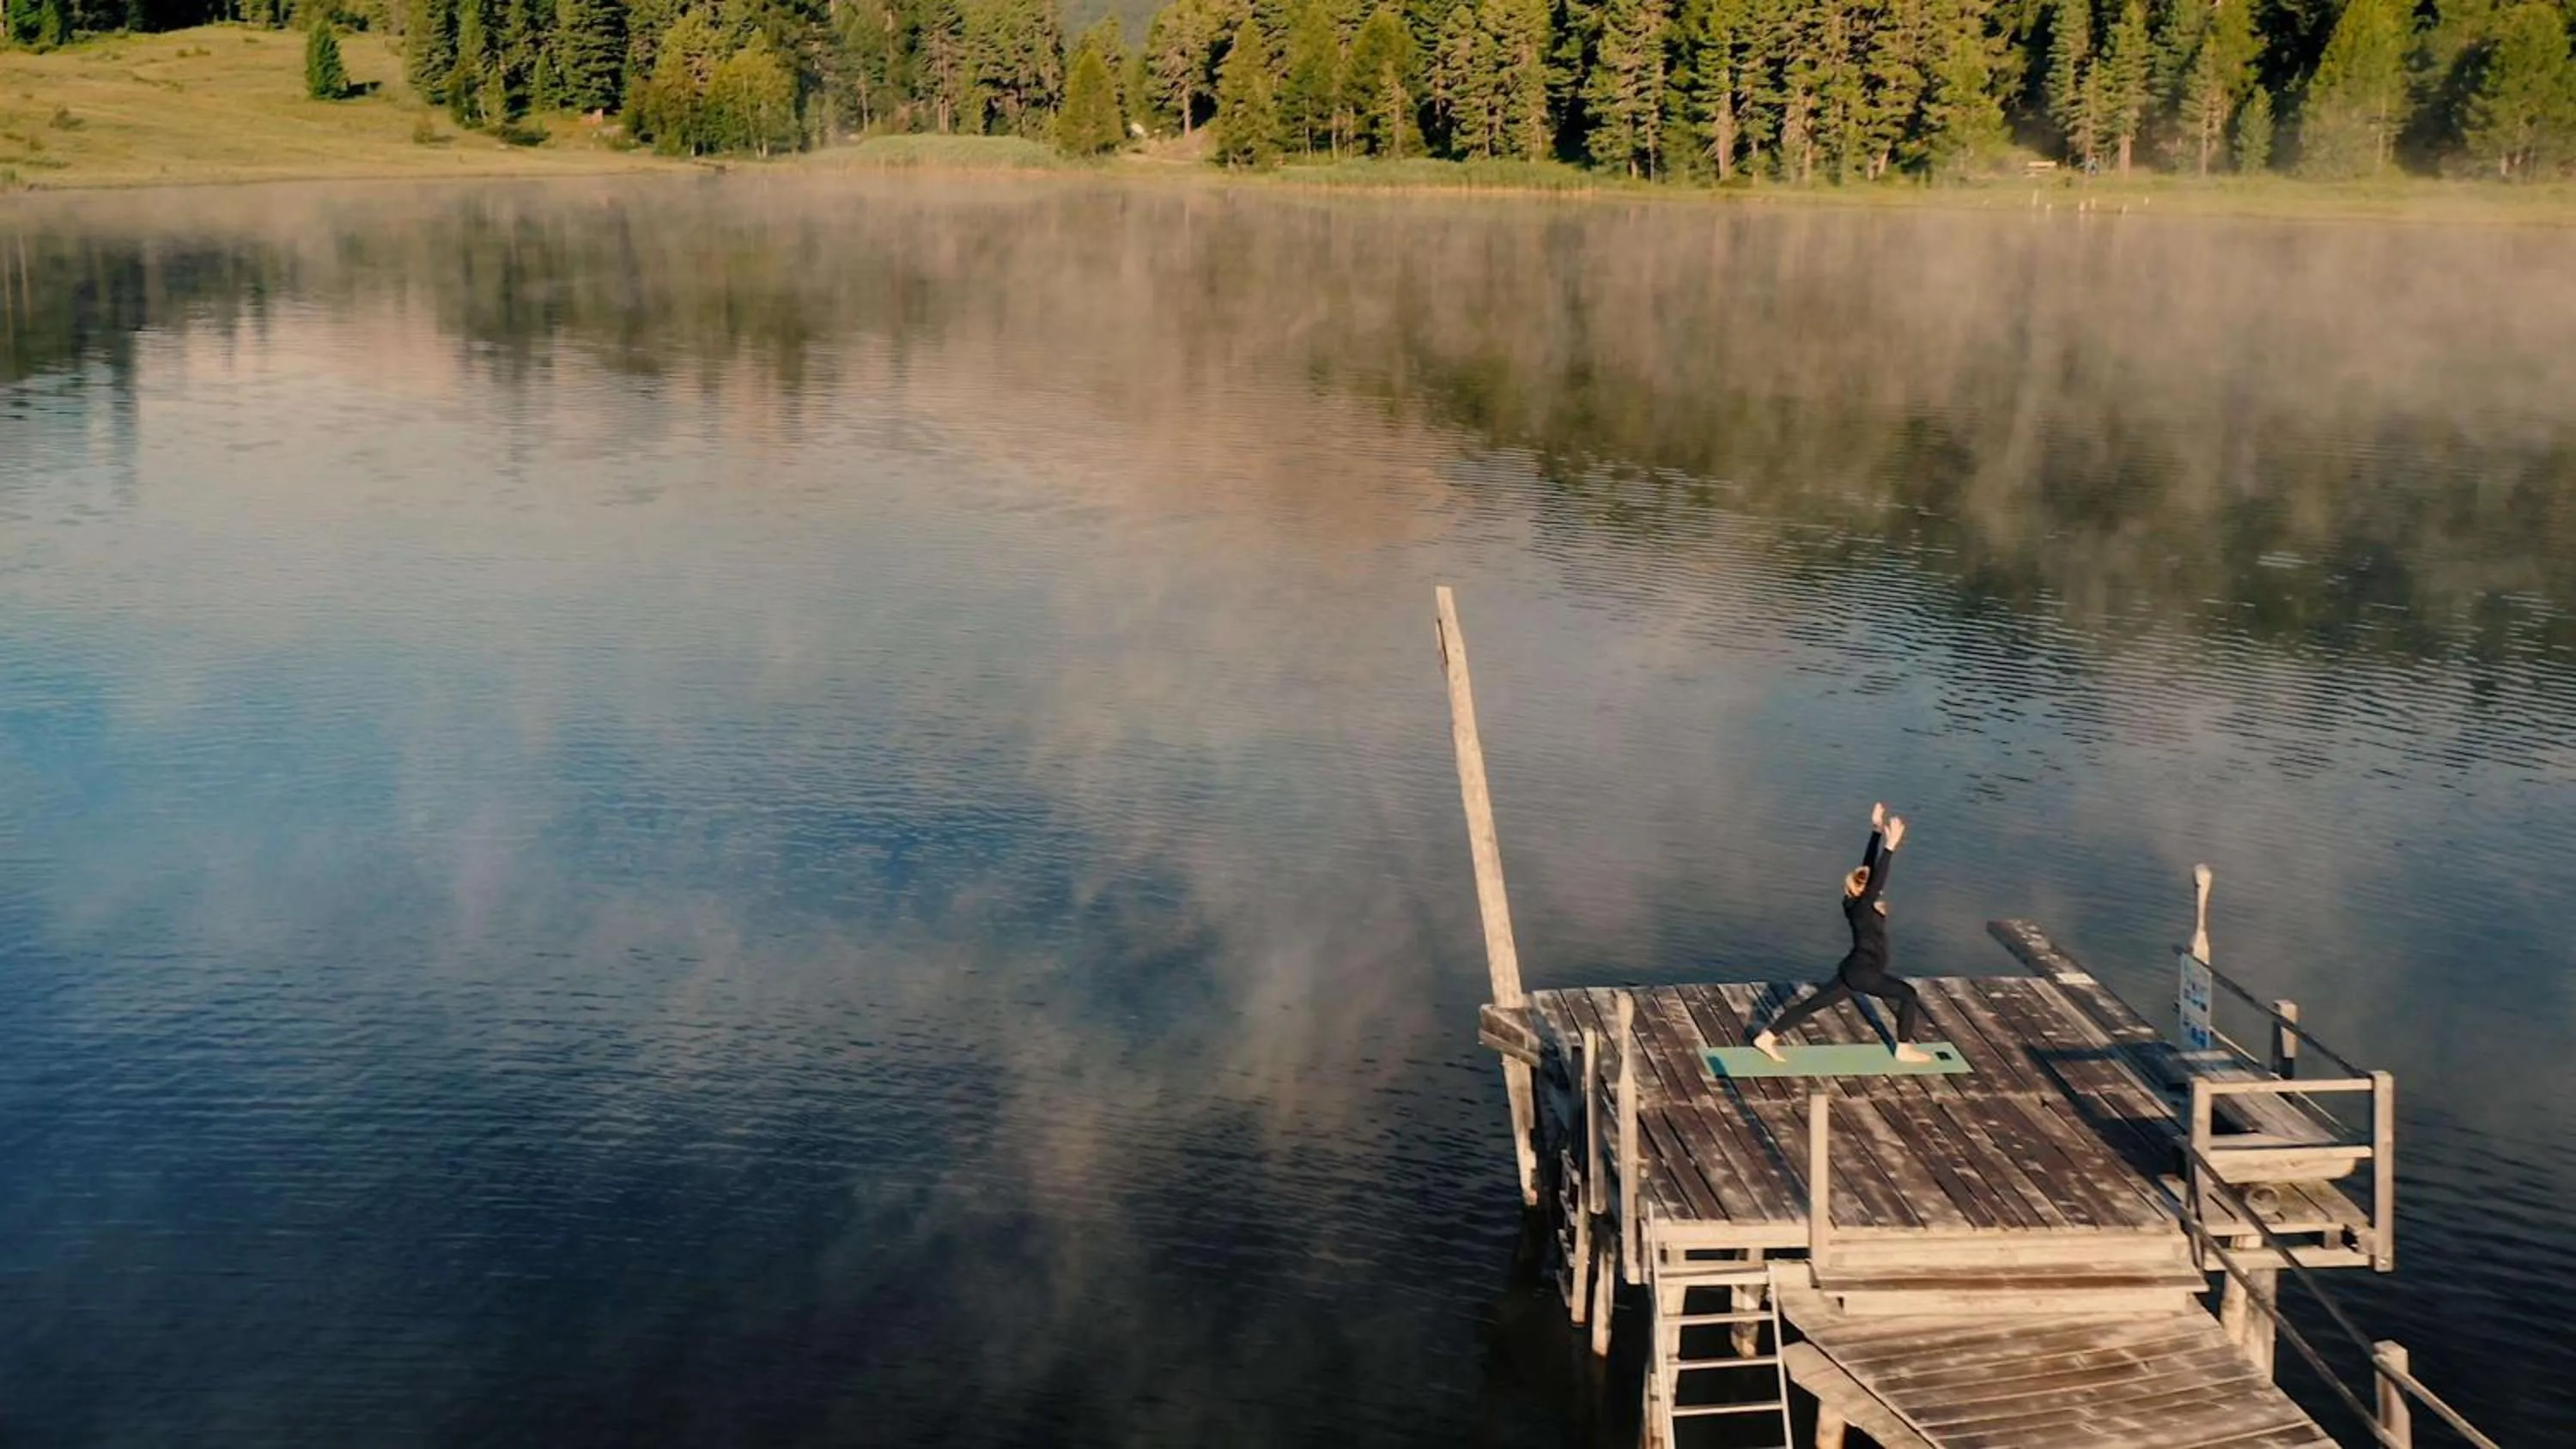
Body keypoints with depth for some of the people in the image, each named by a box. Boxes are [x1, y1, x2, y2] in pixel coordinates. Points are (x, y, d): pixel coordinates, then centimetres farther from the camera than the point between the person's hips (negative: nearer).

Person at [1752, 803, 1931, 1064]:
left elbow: (1869, 866, 5)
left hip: (1852, 970, 9)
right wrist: (1891, 845, -36)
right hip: (1862, 973, -9)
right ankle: (1904, 1050, 12)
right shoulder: (1862, 908, -19)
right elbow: (1878, 877, -31)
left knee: (1812, 1004, 7)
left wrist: (1877, 831, 3)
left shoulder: (1857, 904, 4)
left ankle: (1766, 1037, 4)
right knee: (1908, 995, 4)